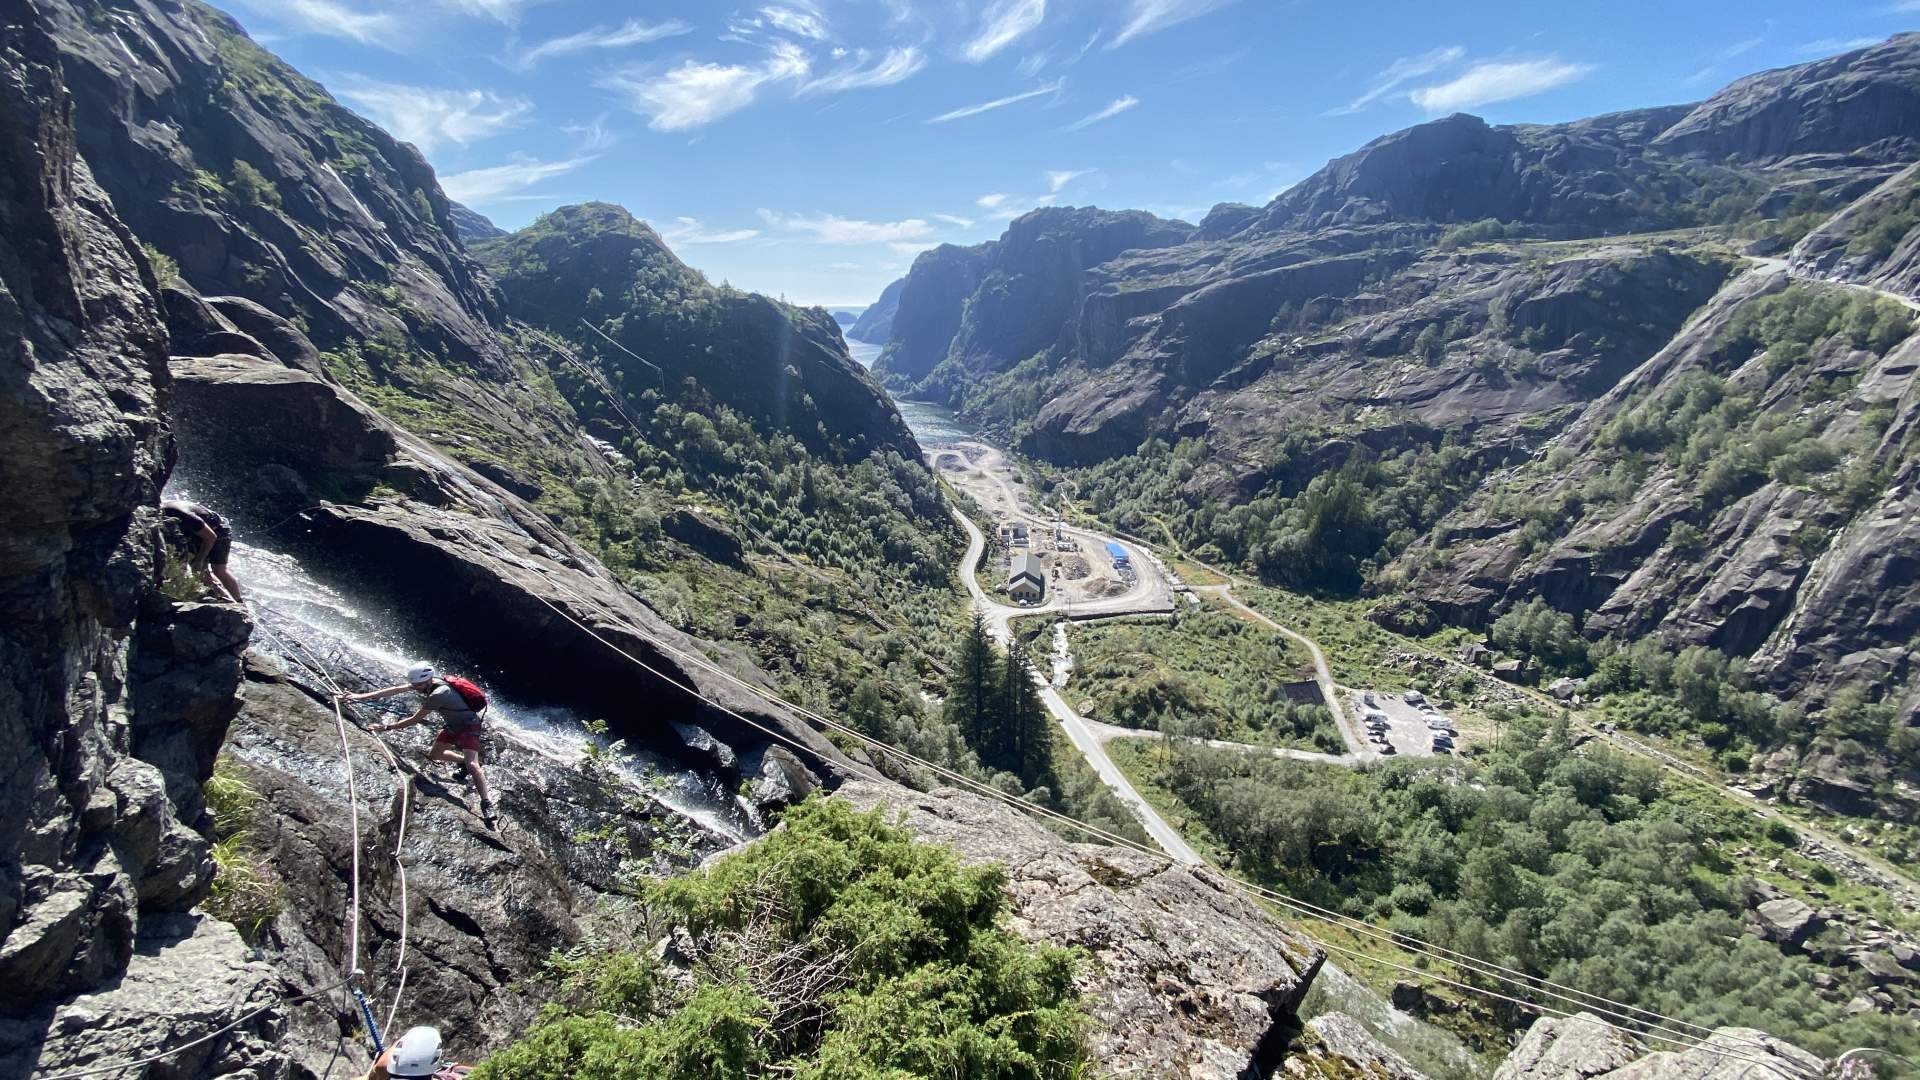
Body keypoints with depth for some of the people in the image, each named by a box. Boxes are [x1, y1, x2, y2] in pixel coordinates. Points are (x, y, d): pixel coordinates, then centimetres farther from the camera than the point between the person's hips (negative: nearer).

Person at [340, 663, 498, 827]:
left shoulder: (439, 694, -32)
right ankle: (465, 762, 37)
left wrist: (387, 727, -16)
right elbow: (395, 690, -4)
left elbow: (415, 720, -24)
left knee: (472, 764, -24)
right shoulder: (424, 682, -8)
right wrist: (361, 696, -5)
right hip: (452, 724, 10)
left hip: (468, 725, -9)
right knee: (434, 755, 17)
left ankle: (488, 806, -29)